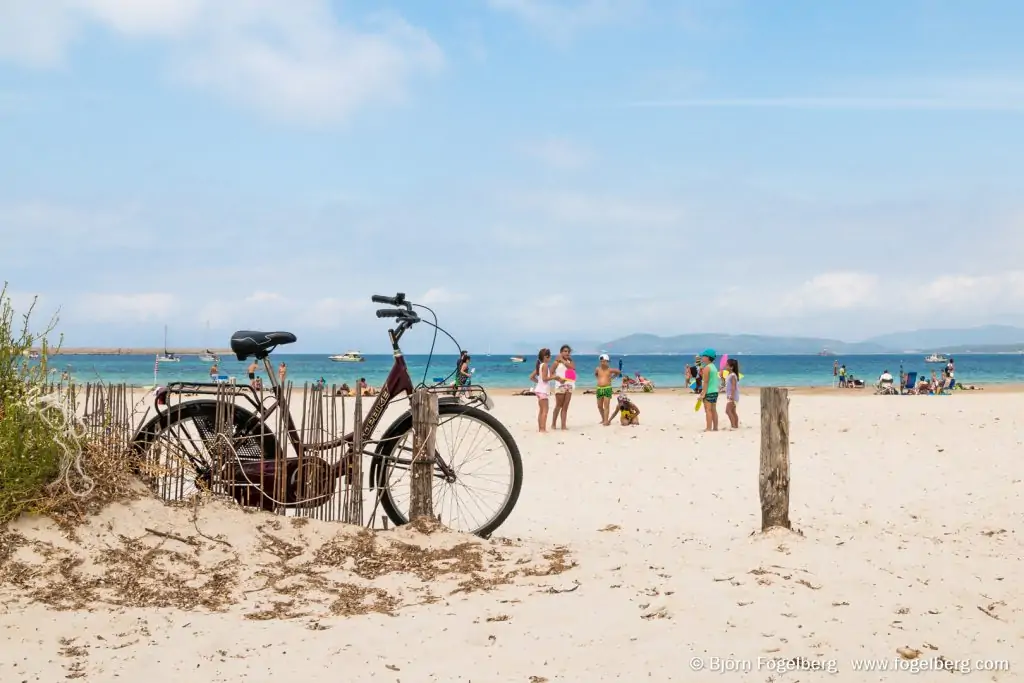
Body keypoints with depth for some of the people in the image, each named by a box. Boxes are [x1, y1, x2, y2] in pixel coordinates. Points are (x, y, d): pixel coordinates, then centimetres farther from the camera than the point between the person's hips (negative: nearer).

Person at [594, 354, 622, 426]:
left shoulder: (610, 370, -3)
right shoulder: (597, 369, 6)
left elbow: (618, 372, 15)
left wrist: (612, 377, 11)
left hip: (607, 388, -4)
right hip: (599, 389, 4)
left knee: (606, 405, -9)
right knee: (599, 406, 10)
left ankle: (606, 421, -11)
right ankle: (603, 419, 27)